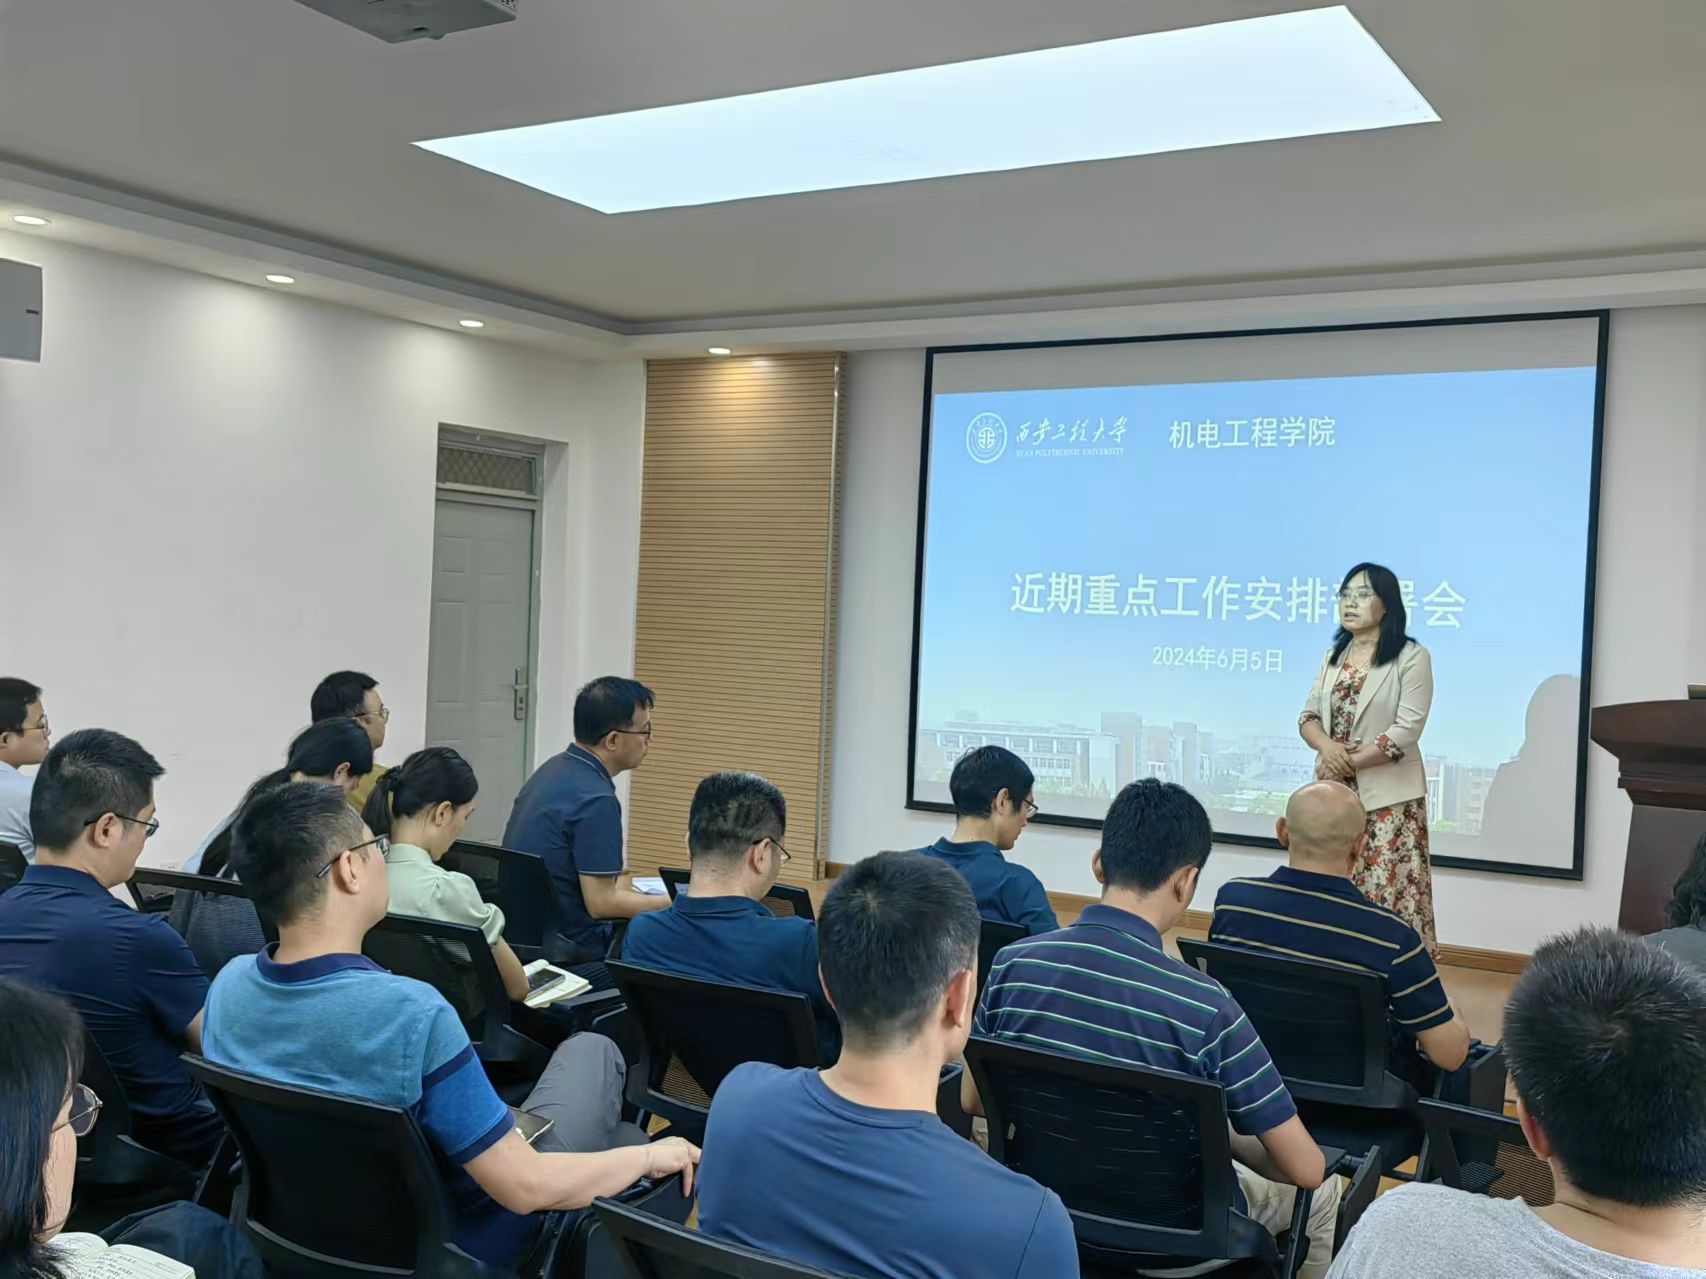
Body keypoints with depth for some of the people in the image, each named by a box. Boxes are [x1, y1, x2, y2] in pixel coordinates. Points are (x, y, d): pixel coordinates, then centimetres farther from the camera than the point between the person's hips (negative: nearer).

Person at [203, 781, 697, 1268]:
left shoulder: (227, 985, -15)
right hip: (455, 1238, -6)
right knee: (591, 1051, 17)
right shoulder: (411, 1011, -37)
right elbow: (524, 1188, -31)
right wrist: (651, 1156, -13)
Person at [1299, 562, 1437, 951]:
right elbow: (1308, 716, 9)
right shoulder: (1334, 656, 14)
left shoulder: (1411, 657, -6)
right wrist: (1326, 747, -13)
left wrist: (1349, 763, -14)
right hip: (1333, 791, 6)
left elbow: (1407, 731, -13)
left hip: (1387, 794, -6)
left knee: (1385, 892, -8)